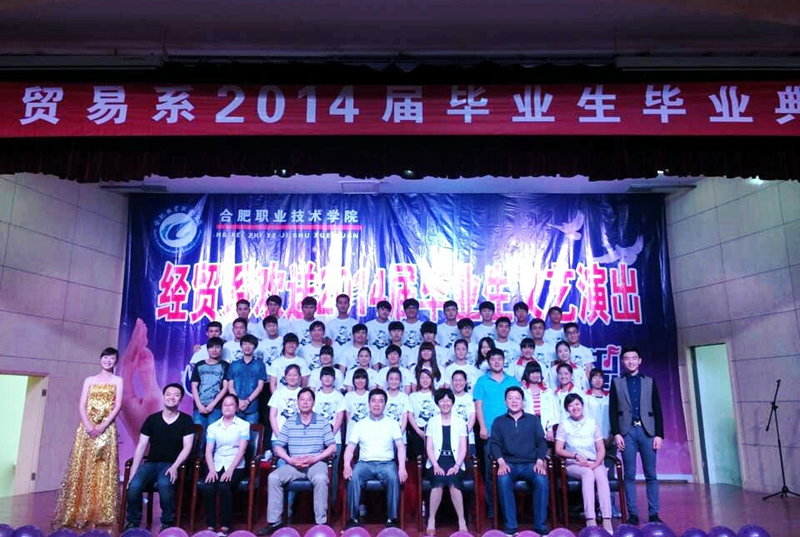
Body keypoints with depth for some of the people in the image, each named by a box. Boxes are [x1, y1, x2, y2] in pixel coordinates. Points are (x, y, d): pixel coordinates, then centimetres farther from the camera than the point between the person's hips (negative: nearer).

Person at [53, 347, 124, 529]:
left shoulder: (117, 380, 8)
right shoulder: (89, 380, 12)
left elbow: (118, 405, -3)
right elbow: (82, 405, 3)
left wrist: (103, 425, -15)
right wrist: (89, 425, -12)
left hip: (107, 428, -2)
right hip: (87, 427, 2)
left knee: (104, 470, -2)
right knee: (82, 468, 0)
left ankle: (101, 514, 2)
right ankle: (77, 513, 6)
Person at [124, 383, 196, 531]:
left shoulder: (186, 420, 0)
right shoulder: (152, 419, 6)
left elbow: (187, 448, -5)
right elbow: (141, 447, 5)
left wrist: (174, 467, -20)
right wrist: (133, 472, -3)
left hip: (171, 465, -2)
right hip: (151, 463, 3)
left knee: (164, 484, -34)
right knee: (134, 486, -26)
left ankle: (167, 522, -11)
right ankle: (133, 521, -1)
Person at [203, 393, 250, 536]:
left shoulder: (243, 425, 3)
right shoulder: (212, 427, 12)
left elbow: (242, 450, -5)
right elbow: (208, 451, 4)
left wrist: (230, 469, -17)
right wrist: (211, 469, -13)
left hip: (235, 467, -2)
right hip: (217, 466, 3)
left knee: (223, 487, -30)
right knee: (209, 489, -26)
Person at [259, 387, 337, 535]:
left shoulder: (323, 422, 4)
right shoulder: (289, 423, 9)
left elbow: (332, 447, 0)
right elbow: (278, 446, 7)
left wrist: (314, 459, -14)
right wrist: (290, 460, -12)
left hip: (316, 463, -3)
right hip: (293, 464, 3)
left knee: (320, 478, -35)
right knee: (273, 477, -22)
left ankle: (321, 522, -25)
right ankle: (274, 522, -12)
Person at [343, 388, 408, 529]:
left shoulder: (392, 423, 12)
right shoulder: (360, 424, 13)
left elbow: (400, 447, 2)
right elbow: (350, 448, 5)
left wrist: (402, 467, -15)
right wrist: (347, 465, -15)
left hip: (386, 463, -1)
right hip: (364, 463, 1)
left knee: (393, 478, -33)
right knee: (353, 477, -31)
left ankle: (392, 519, -22)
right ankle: (353, 518, -20)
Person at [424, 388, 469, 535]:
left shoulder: (460, 422, 12)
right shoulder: (432, 422, 12)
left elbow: (463, 448, 5)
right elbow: (429, 448, 4)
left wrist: (456, 465, -11)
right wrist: (436, 465, -12)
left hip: (454, 462, 0)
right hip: (436, 461, 0)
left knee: (453, 483, -31)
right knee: (438, 482, -32)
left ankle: (461, 521, -16)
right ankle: (431, 520, -17)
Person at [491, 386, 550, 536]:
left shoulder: (533, 420, 16)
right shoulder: (498, 422, 15)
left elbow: (541, 442, 10)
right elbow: (495, 444, 6)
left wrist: (539, 462, -8)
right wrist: (501, 462, -12)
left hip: (530, 463, 1)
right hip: (509, 464, 0)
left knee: (542, 480, -31)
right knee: (503, 480, -34)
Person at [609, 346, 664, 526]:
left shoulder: (650, 382, 12)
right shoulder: (616, 382, 9)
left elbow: (657, 410, 7)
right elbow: (613, 410, 4)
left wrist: (659, 434, -1)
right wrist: (616, 433, -6)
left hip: (647, 431, 1)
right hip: (627, 431, -1)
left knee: (651, 475, 3)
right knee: (629, 475, 1)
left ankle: (653, 513, 10)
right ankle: (633, 514, 6)